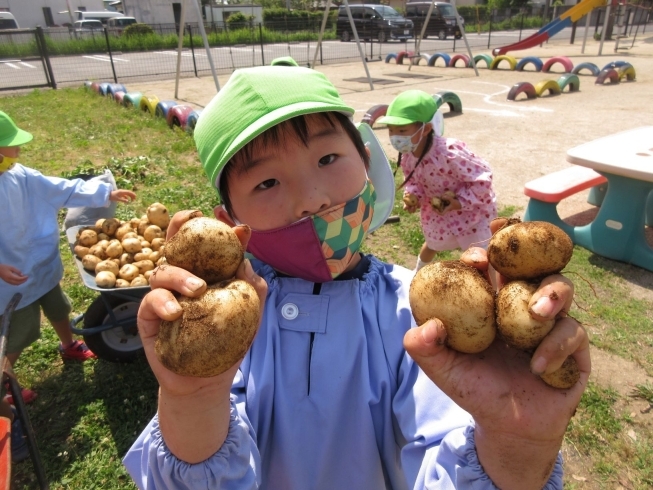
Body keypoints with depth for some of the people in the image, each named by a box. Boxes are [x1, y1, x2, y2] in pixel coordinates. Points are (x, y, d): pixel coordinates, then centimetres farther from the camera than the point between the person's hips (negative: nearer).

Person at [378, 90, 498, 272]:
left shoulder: (449, 153, -41)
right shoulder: (407, 156, -18)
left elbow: (482, 178, -31)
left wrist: (460, 202, -33)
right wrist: (412, 195, -18)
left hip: (471, 210, -7)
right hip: (437, 210, 7)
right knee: (432, 244, 31)